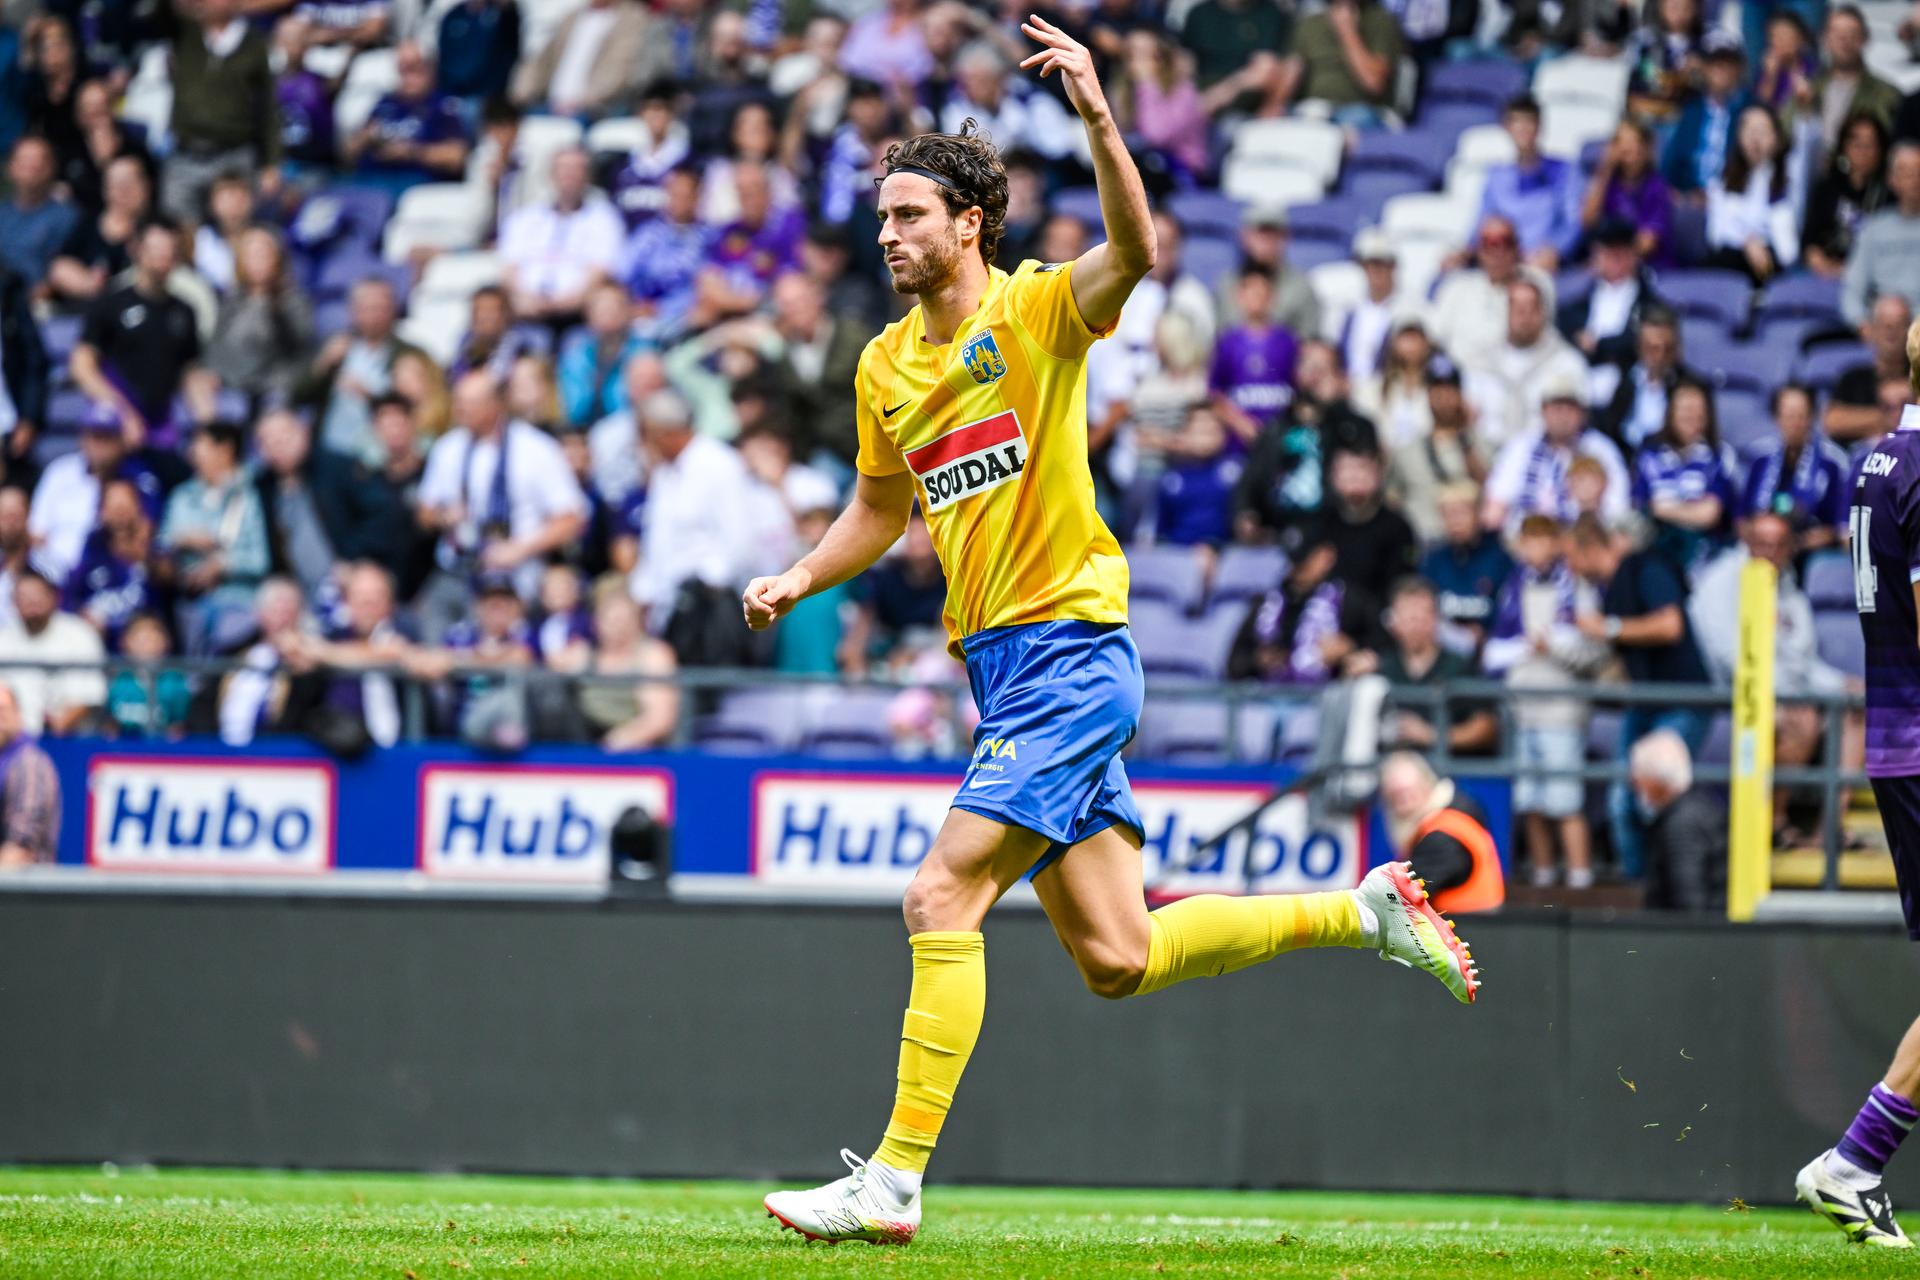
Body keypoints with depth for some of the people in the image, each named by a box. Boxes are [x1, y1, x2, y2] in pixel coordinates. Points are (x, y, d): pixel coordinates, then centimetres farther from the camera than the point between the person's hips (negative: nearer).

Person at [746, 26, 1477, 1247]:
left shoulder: (1036, 310, -8)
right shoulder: (886, 366, 12)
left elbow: (1136, 252, -29)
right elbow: (882, 506, 27)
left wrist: (1098, 117, -41)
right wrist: (798, 580, 10)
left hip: (1071, 650, -8)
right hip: (1003, 663, 8)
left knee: (943, 897, -17)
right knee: (1116, 958, 8)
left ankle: (895, 1179, -15)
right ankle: (1365, 909, 25)